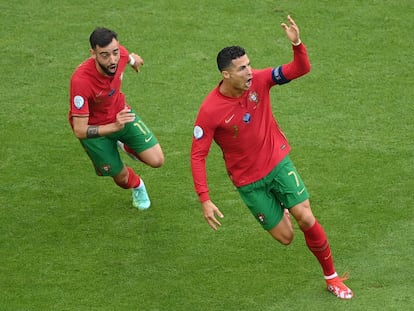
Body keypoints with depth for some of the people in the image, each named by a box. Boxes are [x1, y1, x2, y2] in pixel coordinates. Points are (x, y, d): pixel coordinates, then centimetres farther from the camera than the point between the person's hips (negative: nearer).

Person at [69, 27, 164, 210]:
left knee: (157, 161, -6)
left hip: (120, 113, 4)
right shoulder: (81, 80, -42)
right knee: (121, 177, 9)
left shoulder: (120, 54, -27)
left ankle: (126, 146, 29)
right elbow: (79, 130, -39)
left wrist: (133, 59, 27)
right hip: (94, 129, -4)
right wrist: (114, 127, -52)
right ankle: (137, 187, 49)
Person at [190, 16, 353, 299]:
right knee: (285, 237, 2)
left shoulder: (259, 80, -15)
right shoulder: (210, 111, -24)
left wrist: (297, 43, -38)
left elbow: (302, 69, -16)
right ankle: (281, 210, 41)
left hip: (278, 162, 2)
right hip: (249, 181, -2)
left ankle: (332, 277, 11)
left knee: (306, 218, -10)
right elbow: (198, 156, -19)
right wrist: (205, 200, -24)